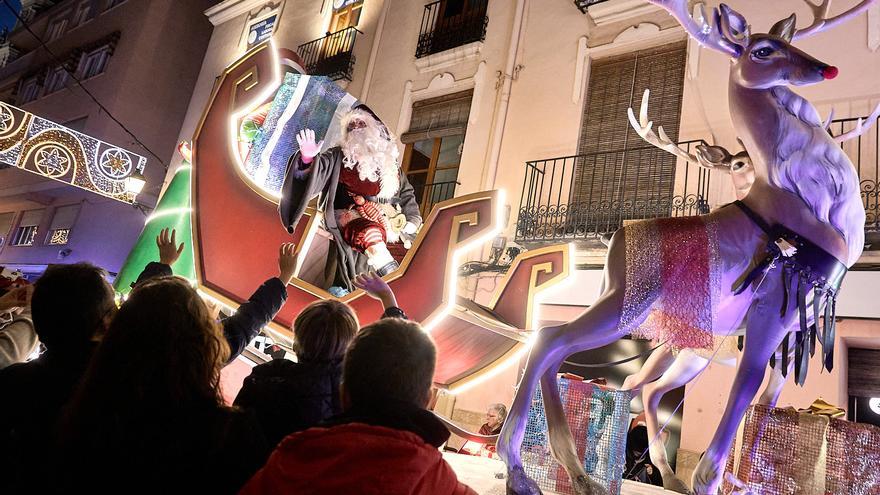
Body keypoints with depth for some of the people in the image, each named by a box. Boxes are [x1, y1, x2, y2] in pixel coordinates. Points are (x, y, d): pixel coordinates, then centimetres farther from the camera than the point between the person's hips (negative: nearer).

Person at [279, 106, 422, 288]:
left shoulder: (388, 158, 21)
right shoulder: (339, 156, 12)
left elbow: (405, 191, 24)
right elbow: (314, 173, -4)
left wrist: (411, 219, 9)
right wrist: (308, 157, -27)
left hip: (386, 217, 4)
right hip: (351, 214, -4)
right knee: (368, 233, -38)